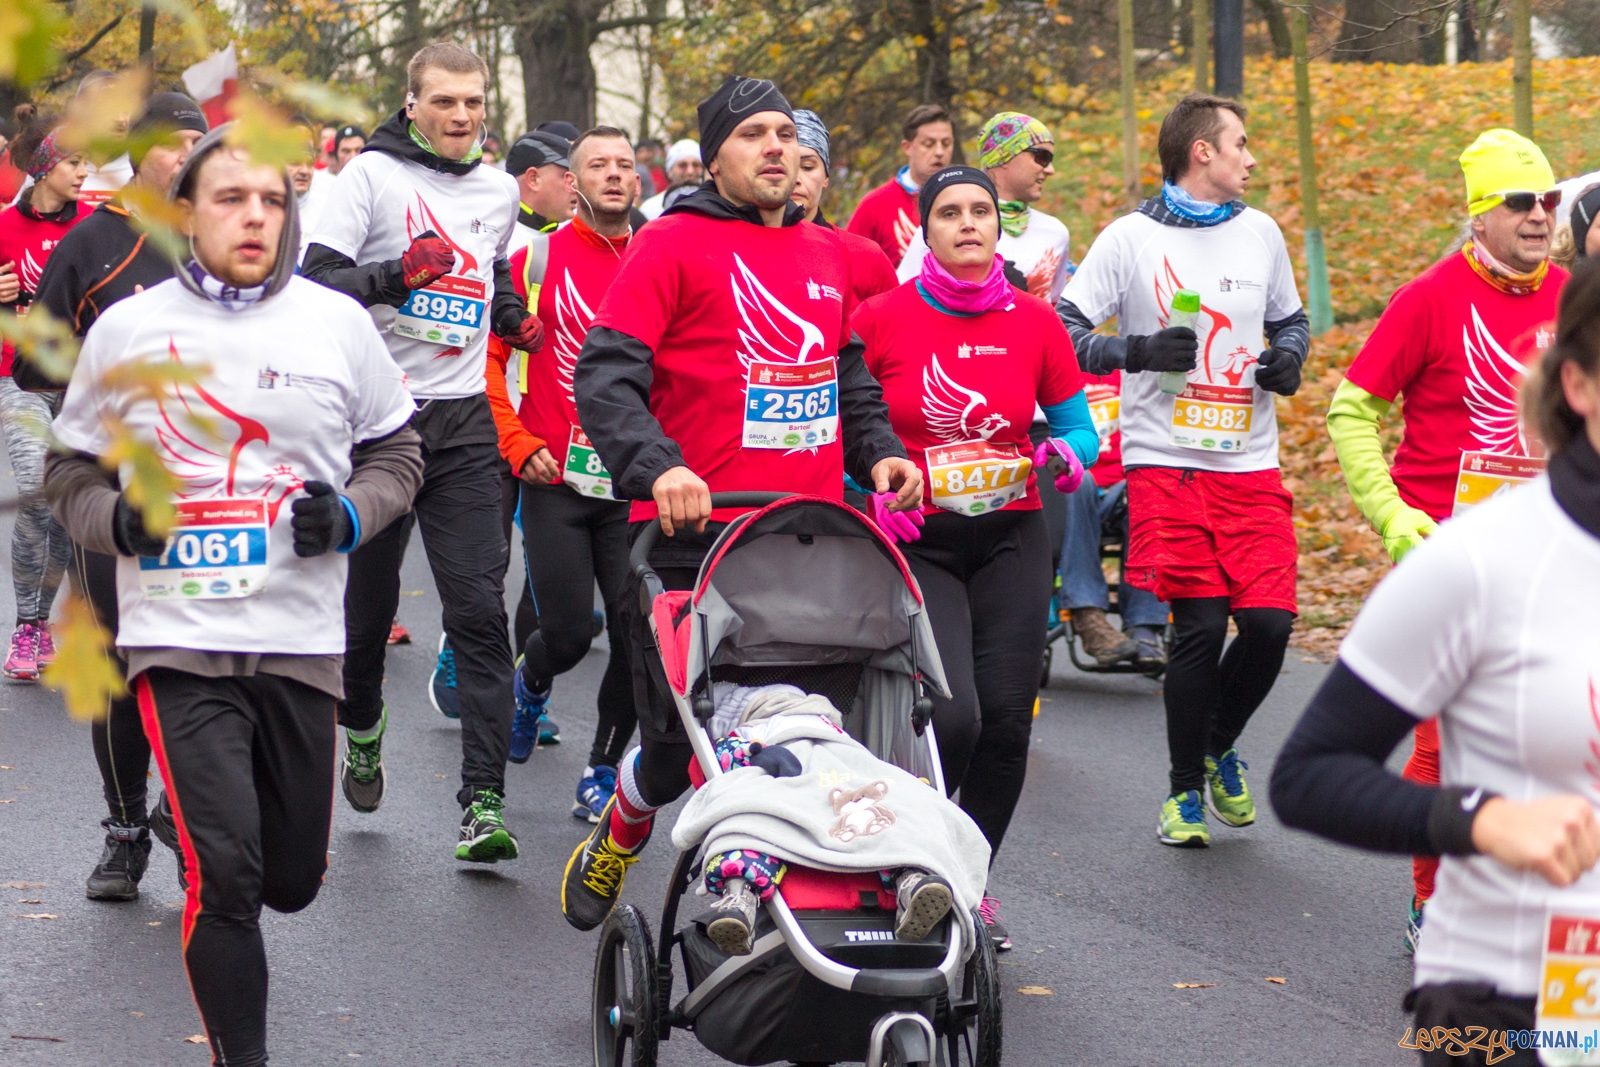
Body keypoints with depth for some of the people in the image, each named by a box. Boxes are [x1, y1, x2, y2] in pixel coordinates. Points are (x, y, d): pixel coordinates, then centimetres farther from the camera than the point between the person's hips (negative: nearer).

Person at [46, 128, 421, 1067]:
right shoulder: (127, 330, 2)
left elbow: (395, 453, 14)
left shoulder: (337, 323, 4)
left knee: (292, 880, 12)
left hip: (302, 638, 2)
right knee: (224, 874, -14)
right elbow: (72, 470, 12)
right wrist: (114, 517, -9)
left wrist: (349, 514, -6)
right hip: (178, 638, -2)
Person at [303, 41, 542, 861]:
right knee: (367, 600, 10)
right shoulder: (373, 174, -3)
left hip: (463, 424, 3)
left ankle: (483, 802, -14)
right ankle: (362, 727, 40)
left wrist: (512, 318, 14)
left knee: (479, 610, -10)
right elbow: (318, 283, -11)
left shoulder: (499, 192, 12)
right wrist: (399, 274, -25)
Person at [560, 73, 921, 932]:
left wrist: (879, 449, 13)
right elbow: (605, 376, -10)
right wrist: (656, 466, -25)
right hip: (694, 537, -5)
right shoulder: (673, 244, -2)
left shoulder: (827, 253, 18)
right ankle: (615, 840, 31)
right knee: (681, 731, 2)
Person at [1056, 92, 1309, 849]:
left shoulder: (1260, 233, 12)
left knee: (1269, 621, -6)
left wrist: (1289, 357, 2)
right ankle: (1185, 790, 11)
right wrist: (1138, 350, -18)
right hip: (1166, 464, -4)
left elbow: (1290, 319, 24)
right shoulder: (1130, 239, -1)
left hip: (1251, 465, 4)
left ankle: (1219, 747, 23)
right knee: (1199, 625, -8)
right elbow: (1064, 331, -3)